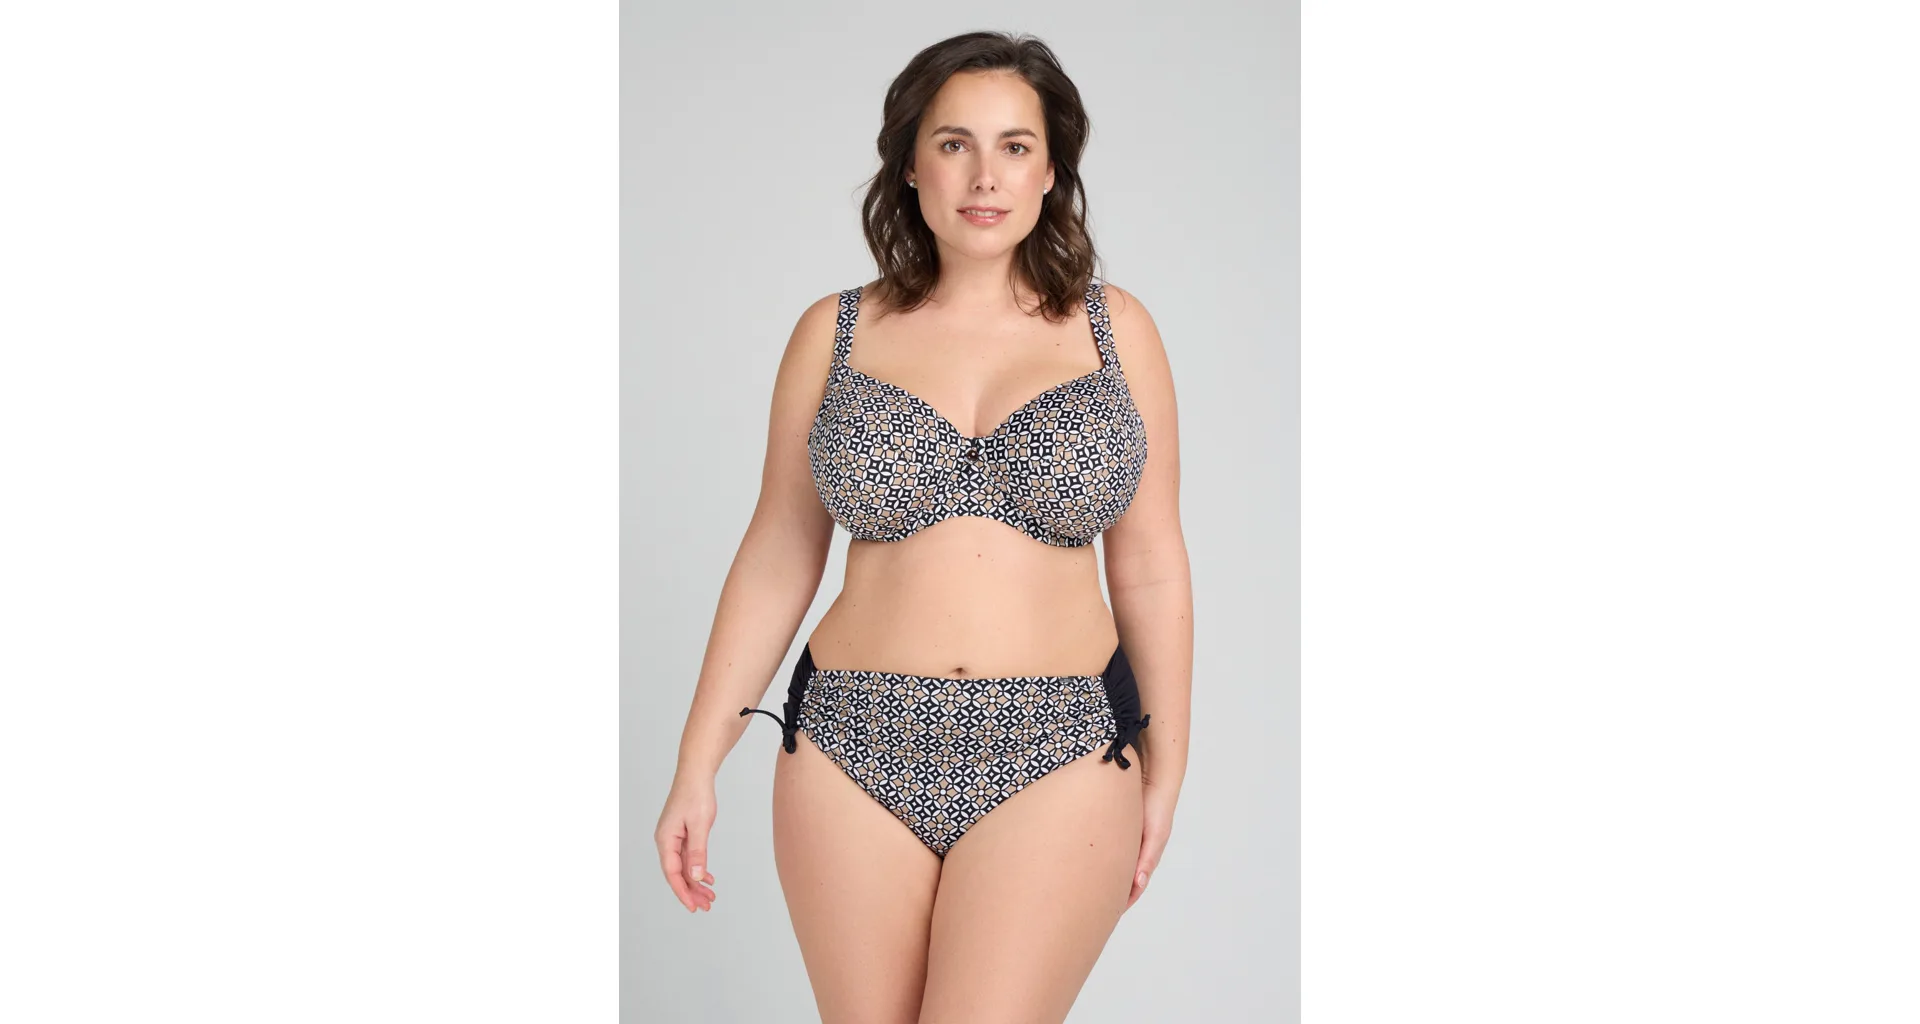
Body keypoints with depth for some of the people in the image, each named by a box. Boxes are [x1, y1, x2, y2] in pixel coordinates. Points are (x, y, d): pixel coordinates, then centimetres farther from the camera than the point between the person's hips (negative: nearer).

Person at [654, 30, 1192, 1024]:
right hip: (853, 754, 2)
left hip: (1061, 757, -1)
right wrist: (698, 764, 5)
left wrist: (1168, 767, 7)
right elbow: (776, 560, 7)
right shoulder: (835, 334, 4)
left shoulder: (1113, 329, 3)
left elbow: (1150, 569, 6)